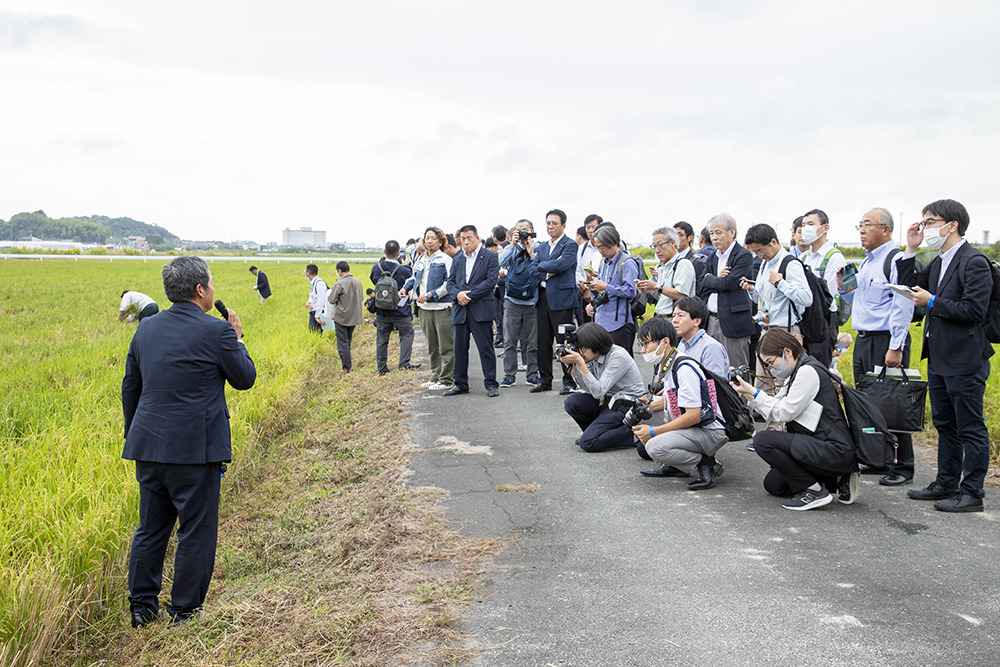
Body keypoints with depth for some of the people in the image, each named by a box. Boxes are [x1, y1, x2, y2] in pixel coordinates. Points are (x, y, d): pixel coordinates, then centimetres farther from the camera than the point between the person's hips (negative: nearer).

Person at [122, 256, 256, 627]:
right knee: (196, 532, 7)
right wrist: (237, 338, 12)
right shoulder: (215, 331, -12)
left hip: (148, 447, 6)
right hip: (194, 450, -6)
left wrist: (134, 436, 25)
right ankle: (184, 612, 15)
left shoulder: (146, 328, 8)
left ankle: (141, 606, 27)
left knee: (150, 529, 17)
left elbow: (130, 387, 15)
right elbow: (245, 379, -1)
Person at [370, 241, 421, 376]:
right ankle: (404, 363, 0)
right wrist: (406, 265, 7)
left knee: (382, 339, 10)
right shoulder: (403, 271, -17)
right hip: (400, 311, -4)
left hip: (381, 311, 4)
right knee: (407, 334, 10)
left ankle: (381, 367, 16)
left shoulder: (376, 268, -6)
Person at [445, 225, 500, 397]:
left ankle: (491, 384, 4)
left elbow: (491, 281, -8)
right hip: (460, 310, 5)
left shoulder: (490, 257, 2)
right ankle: (461, 384, 17)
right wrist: (458, 294, -11)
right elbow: (450, 282, 12)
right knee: (459, 348, 8)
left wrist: (469, 295, -13)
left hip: (481, 310, -5)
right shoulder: (457, 260, 18)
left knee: (485, 348, -3)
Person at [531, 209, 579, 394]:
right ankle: (545, 380, 19)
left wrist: (542, 266, -4)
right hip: (542, 298, 7)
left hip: (561, 298, -7)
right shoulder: (542, 247, 17)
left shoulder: (570, 245, -4)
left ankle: (569, 381, 6)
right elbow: (533, 268, 8)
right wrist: (547, 273, -10)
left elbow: (561, 264, -19)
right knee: (543, 341, 10)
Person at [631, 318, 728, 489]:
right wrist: (648, 406, 0)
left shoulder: (684, 369, -24)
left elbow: (693, 416, -27)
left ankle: (707, 464, -8)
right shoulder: (665, 365, 6)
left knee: (655, 447, -30)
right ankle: (674, 466, 9)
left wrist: (653, 431, -21)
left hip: (710, 432, -10)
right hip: (686, 424, 10)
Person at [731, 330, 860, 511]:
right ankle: (838, 480, 14)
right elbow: (775, 406, 14)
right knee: (773, 484, 15)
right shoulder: (796, 373, 15)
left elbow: (784, 412, -18)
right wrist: (748, 393, 3)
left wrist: (753, 393, -13)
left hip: (835, 450, -11)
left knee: (763, 440, -20)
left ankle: (814, 491, -12)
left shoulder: (808, 371, -16)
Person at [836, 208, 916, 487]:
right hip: (863, 339, 9)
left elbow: (903, 307, -17)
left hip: (887, 340, -9)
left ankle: (903, 467, 4)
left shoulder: (896, 259, -12)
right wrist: (843, 287, 7)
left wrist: (895, 347, -21)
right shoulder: (866, 262, 17)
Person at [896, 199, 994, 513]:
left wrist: (932, 302, -15)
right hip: (939, 358, 9)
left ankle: (971, 493, 10)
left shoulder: (974, 262, -15)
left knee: (970, 428, 1)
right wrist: (910, 250, 5)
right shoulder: (939, 263, 13)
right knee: (945, 425, 18)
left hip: (965, 362, -9)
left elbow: (974, 311, -22)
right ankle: (946, 483, 30)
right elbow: (910, 286, 13)